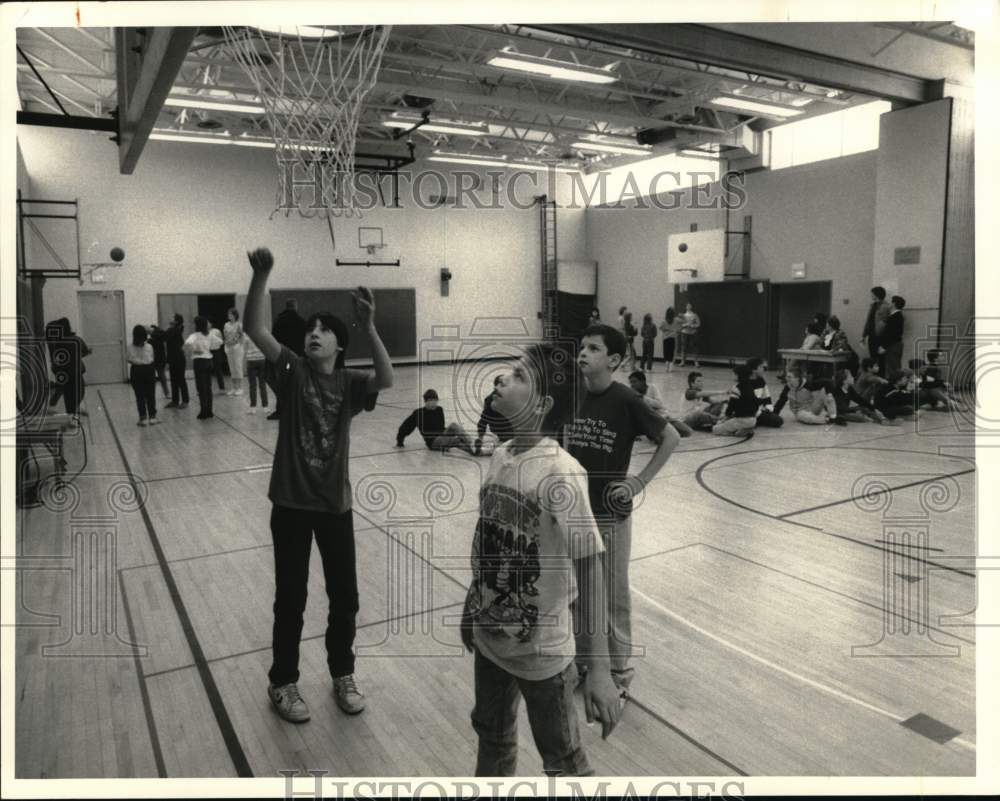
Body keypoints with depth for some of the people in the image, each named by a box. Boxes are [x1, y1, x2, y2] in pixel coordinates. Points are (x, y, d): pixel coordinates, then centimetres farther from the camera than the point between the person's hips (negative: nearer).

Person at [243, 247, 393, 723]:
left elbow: (386, 380, -24)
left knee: (345, 597, 12)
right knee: (290, 600, 11)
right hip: (291, 504, -1)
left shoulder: (349, 383, -3)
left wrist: (368, 327, -35)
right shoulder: (292, 371, -4)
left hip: (335, 504, 1)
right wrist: (261, 276, -31)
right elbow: (254, 329, -18)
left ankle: (343, 675, 35)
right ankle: (282, 682, 32)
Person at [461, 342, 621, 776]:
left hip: (541, 651, -6)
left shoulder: (561, 473, -25)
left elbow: (590, 569, -24)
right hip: (490, 639, 7)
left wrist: (598, 668, -25)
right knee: (492, 739, 27)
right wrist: (473, 607, 16)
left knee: (562, 761, 16)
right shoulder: (499, 456, -3)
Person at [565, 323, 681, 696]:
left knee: (612, 596, 8)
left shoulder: (625, 400, -16)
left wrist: (641, 480, -11)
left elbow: (670, 438, -8)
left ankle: (619, 669, 25)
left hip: (609, 514, -5)